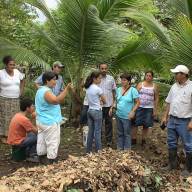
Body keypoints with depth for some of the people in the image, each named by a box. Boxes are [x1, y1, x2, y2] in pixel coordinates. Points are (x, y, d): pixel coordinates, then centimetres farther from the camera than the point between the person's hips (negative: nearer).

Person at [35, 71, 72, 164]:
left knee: (42, 140, 17)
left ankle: (42, 157, 28)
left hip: (41, 121, 11)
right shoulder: (46, 92, -22)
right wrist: (67, 89, -39)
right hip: (50, 122, -11)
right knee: (53, 142, -1)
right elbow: (56, 100, -37)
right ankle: (51, 161, 5)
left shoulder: (40, 90, 12)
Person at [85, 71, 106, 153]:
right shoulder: (98, 89, -15)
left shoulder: (88, 88, 5)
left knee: (90, 131, 14)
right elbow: (104, 100, -4)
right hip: (97, 111, -7)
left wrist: (98, 100, 7)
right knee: (97, 132, 1)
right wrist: (101, 100, 15)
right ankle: (98, 151, 8)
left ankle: (88, 150, 20)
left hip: (90, 110, 7)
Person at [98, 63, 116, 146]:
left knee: (108, 122, 7)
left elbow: (114, 91, 7)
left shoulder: (111, 78, 3)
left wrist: (114, 101, 2)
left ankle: (109, 140, 16)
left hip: (108, 104, 1)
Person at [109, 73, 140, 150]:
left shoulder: (133, 90, -11)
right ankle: (119, 149, 29)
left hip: (127, 117, -5)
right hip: (118, 115, 5)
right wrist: (112, 107, 5)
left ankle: (127, 150, 17)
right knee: (120, 133, 16)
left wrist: (133, 111, -21)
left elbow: (137, 102, -10)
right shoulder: (118, 89, 6)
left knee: (127, 134, 4)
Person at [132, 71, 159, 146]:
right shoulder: (140, 84, 3)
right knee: (135, 123, -2)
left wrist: (155, 110, 1)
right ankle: (133, 139, 10)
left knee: (146, 125, 7)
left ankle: (143, 140, 21)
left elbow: (156, 99, 5)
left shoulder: (155, 86, 3)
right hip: (139, 107, 0)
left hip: (149, 108, 0)